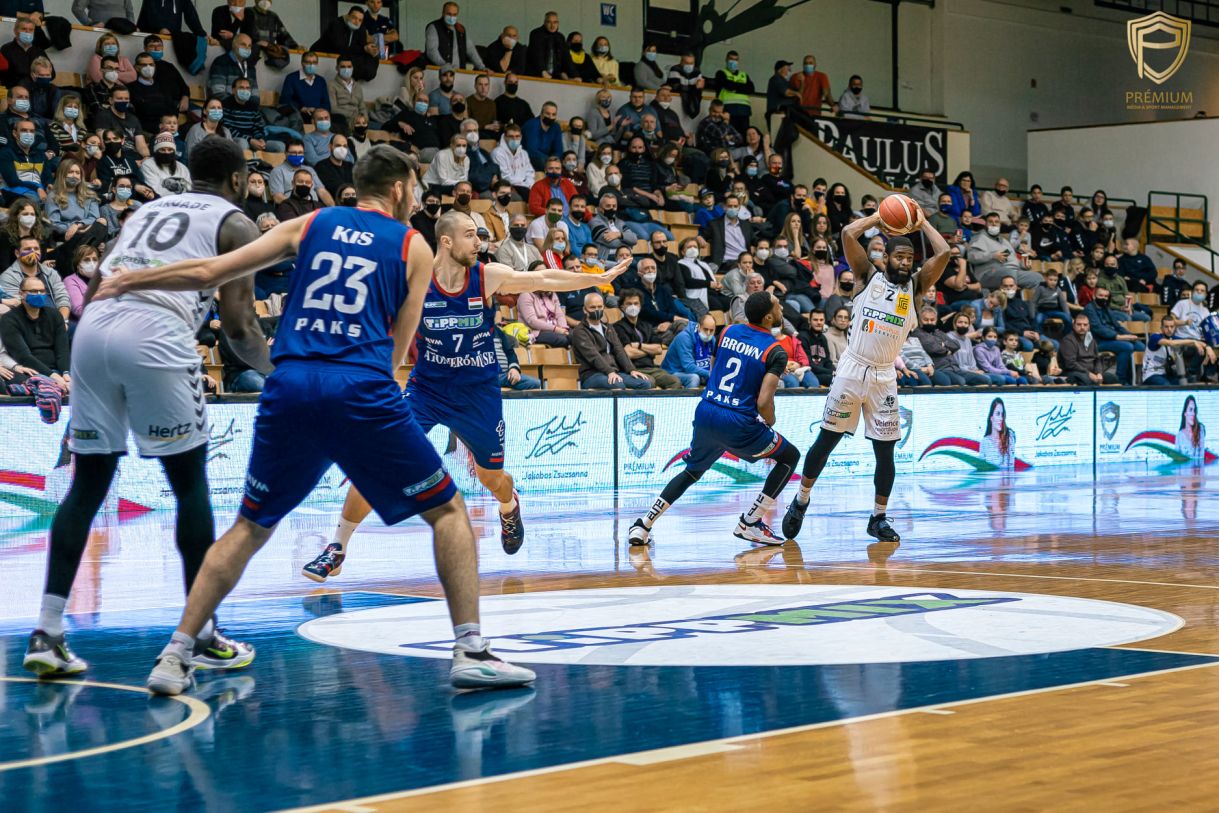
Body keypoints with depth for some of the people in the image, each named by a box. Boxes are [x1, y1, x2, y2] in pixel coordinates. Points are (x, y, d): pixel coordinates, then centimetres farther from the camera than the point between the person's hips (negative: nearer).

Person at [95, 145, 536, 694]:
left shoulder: (311, 225, 19)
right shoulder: (414, 247, 14)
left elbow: (209, 272, 15)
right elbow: (395, 352, 11)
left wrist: (126, 283, 27)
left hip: (289, 384, 3)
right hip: (361, 391, -3)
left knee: (250, 528, 18)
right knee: (447, 511, 12)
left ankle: (175, 657, 11)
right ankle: (471, 652, 3)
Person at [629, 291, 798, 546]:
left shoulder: (729, 331, 10)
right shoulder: (775, 352, -7)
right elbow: (763, 402, -15)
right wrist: (770, 424, 5)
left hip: (705, 413, 6)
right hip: (737, 423, -6)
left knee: (691, 472, 27)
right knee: (790, 457, 14)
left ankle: (643, 524, 14)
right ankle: (749, 523, 10)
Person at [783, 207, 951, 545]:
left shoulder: (916, 286, 6)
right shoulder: (870, 276, 2)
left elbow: (943, 254, -8)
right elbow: (848, 234, -9)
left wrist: (922, 223, 2)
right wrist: (880, 217, 0)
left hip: (884, 376, 2)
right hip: (852, 368, -2)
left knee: (885, 450, 2)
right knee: (826, 440, 3)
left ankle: (879, 517, 14)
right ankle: (801, 501, 18)